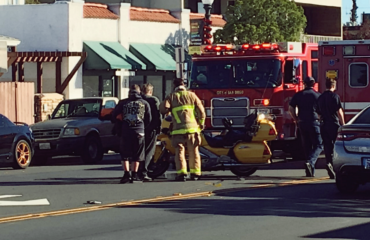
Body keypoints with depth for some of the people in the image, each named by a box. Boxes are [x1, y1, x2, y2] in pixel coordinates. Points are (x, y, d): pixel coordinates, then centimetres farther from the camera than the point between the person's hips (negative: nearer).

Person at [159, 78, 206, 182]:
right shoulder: (191, 95, 9)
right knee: (194, 152, 10)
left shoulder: (171, 97, 5)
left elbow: (163, 108, -9)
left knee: (180, 151, -1)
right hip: (192, 128, 2)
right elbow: (201, 110, 5)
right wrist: (201, 123, 20)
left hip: (178, 129, -2)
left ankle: (182, 172, -14)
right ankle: (195, 173, 11)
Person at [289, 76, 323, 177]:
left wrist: (296, 120, 13)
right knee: (318, 145, 2)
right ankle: (310, 162, -24)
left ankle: (310, 171, 11)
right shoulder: (317, 95, -1)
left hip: (302, 123, 3)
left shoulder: (298, 95, 6)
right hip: (314, 122, -3)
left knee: (307, 147, 11)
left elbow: (291, 108, 3)